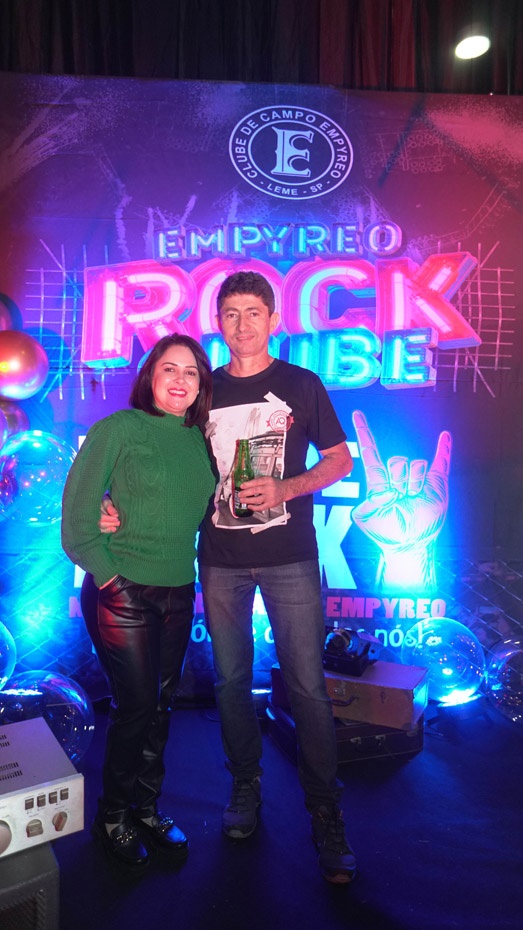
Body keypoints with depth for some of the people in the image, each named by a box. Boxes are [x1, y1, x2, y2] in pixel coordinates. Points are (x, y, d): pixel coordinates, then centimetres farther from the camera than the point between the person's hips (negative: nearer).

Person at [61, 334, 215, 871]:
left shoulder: (200, 440, 7)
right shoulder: (119, 428, -8)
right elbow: (77, 511, -8)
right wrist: (107, 574, -11)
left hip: (178, 594, 5)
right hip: (121, 593, -5)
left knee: (160, 705, 14)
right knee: (136, 706, 3)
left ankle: (146, 808, 35)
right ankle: (113, 817, 27)